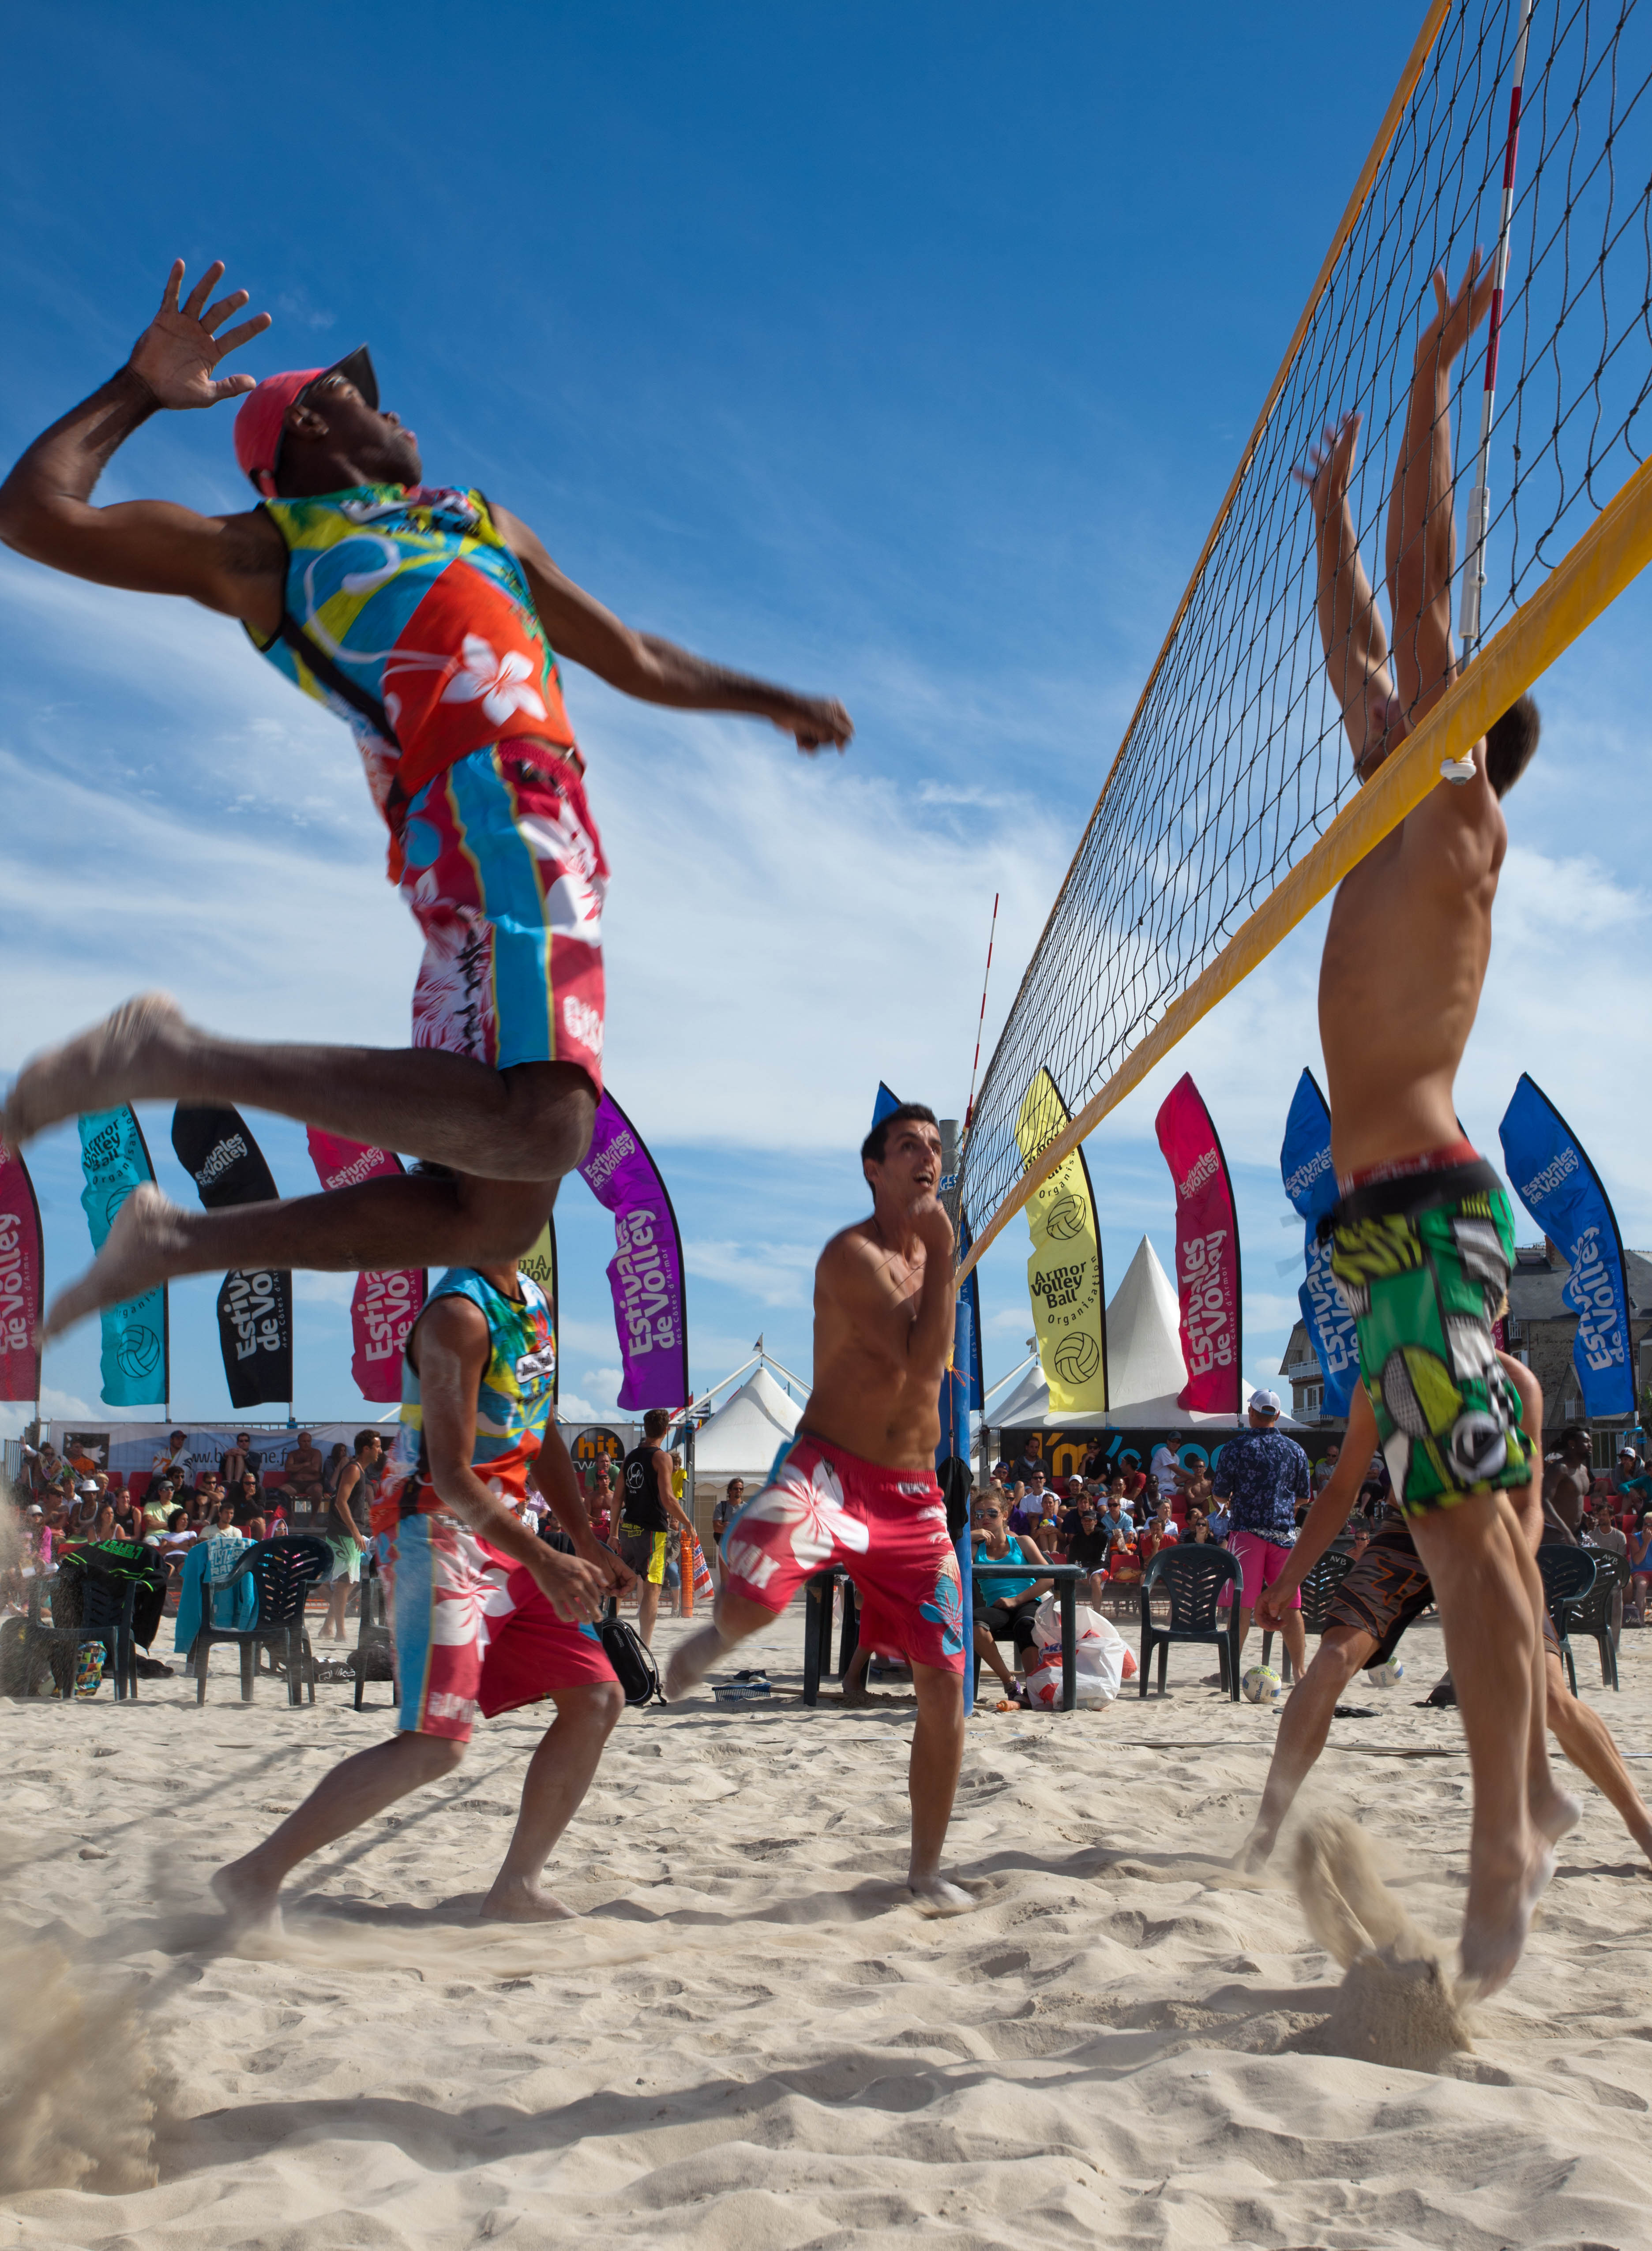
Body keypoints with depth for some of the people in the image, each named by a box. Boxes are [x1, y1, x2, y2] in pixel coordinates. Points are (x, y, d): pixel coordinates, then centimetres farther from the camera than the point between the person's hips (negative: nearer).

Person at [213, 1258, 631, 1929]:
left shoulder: (533, 1303, 11)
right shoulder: (458, 1316, -19)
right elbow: (451, 1476, -25)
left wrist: (586, 1544, 18)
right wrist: (545, 1561, -31)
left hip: (500, 1538, 9)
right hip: (435, 1535, -9)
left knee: (597, 1699, 6)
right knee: (434, 1744, -15)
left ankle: (516, 1890, 15)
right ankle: (255, 1877, -2)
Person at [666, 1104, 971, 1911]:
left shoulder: (928, 1251, 14)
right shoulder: (851, 1254, -11)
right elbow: (920, 1361, -22)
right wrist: (942, 1257, -18)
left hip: (914, 1495, 7)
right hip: (829, 1471, -6)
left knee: (943, 1684, 3)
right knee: (749, 1604, -32)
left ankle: (927, 1869, 20)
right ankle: (717, 1637, 9)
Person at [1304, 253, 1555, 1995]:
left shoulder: (1460, 815, -2)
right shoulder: (1407, 826, 19)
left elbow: (1421, 585, -6)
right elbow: (1355, 641, 32)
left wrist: (1429, 378, -1)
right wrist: (1327, 513, 41)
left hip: (1418, 1211, -9)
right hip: (1387, 1211, 9)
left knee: (1461, 1528, -11)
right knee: (1460, 1527, 12)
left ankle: (1500, 1860, -9)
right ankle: (1528, 1803, 20)